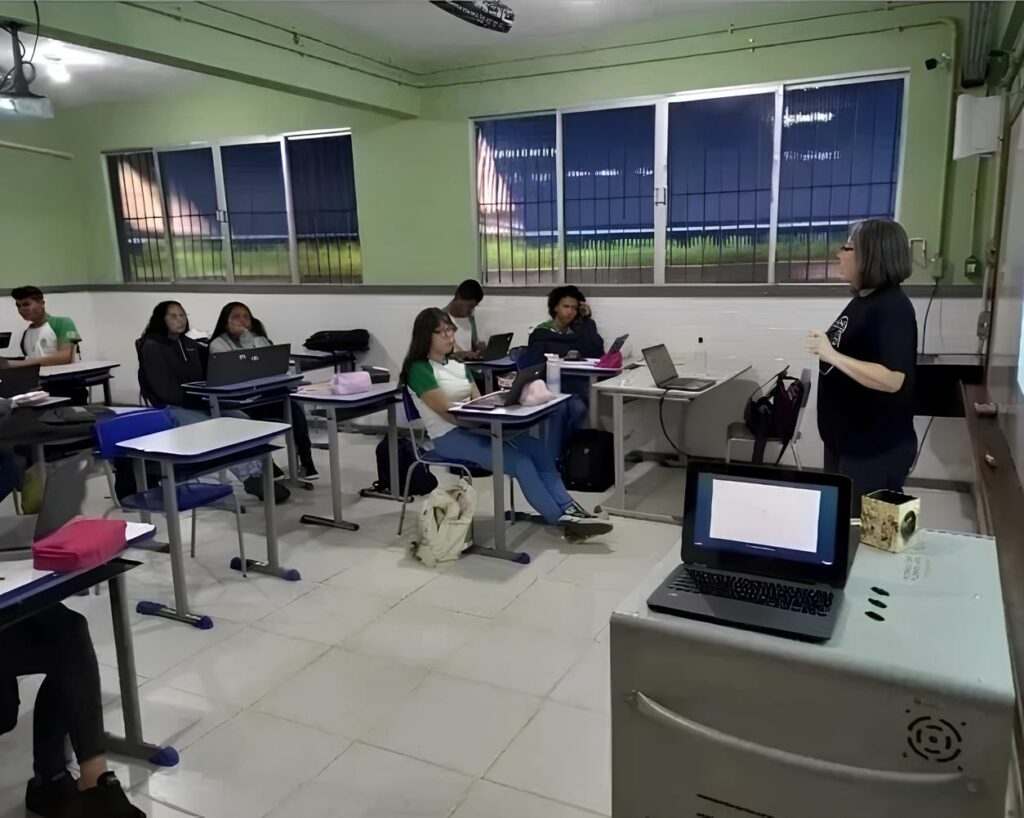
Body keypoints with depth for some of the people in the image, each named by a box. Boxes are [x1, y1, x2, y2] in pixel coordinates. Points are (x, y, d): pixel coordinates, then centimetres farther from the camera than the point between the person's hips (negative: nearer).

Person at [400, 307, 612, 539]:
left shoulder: (457, 365, 17)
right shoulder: (419, 370, -8)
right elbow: (446, 411, -17)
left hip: (474, 428, 8)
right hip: (449, 437, -7)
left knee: (538, 450, -15)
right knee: (522, 463, -23)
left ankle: (568, 509, -17)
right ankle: (563, 520, -13)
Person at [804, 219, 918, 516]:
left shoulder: (893, 307, -20)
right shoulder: (862, 299, 8)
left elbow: (892, 379, -29)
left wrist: (833, 356, -33)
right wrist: (825, 349, 10)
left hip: (876, 449, -9)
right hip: (844, 439, 9)